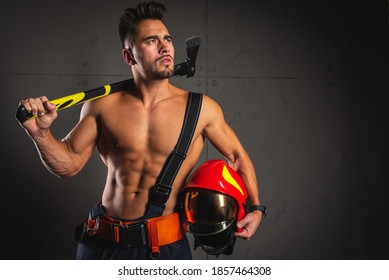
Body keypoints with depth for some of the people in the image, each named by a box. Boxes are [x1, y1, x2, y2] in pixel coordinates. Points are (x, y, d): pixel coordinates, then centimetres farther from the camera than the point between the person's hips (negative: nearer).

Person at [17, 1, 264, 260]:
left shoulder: (201, 109, -6)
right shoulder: (103, 106, -3)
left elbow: (237, 155, 7)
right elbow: (69, 163, 3)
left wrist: (256, 207, -1)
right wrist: (40, 131, -14)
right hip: (104, 243, 1)